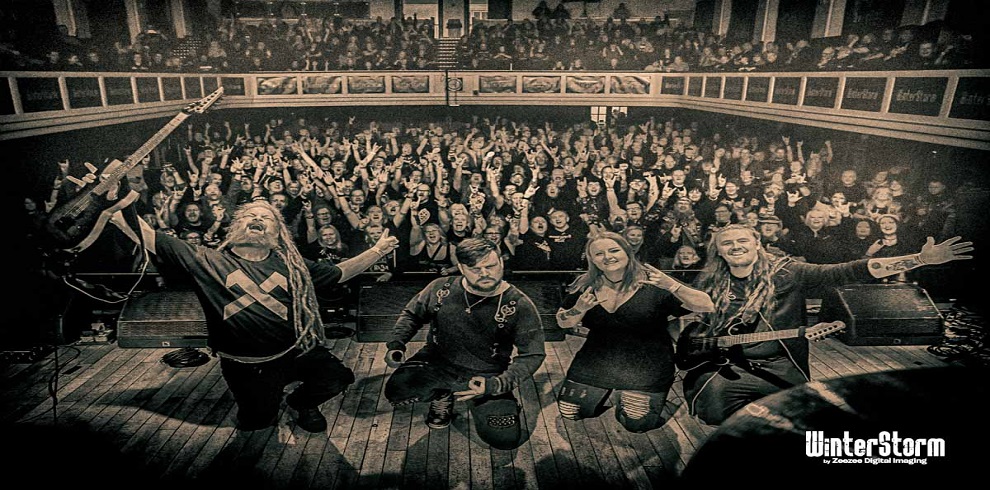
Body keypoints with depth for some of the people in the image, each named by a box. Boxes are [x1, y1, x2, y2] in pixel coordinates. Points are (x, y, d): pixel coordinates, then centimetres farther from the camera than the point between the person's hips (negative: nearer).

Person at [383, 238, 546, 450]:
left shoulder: (519, 305, -15)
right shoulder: (440, 288, -7)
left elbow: (532, 355, -11)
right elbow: (411, 314, 10)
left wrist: (496, 385, -23)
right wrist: (396, 344, -7)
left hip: (487, 375, -1)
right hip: (437, 363, 2)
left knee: (506, 439, -19)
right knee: (395, 391, -25)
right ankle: (442, 396, 10)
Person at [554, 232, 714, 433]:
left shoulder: (652, 283, -16)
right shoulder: (585, 286, -3)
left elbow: (707, 306, -20)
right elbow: (563, 323, 4)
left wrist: (671, 285, -37)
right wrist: (579, 309, -18)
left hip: (646, 364, -3)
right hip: (596, 360, 4)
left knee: (637, 423, -11)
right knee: (570, 412, 3)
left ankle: (622, 395, 23)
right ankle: (607, 392, 31)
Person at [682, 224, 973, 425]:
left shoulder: (785, 272, -2)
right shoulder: (710, 283, 2)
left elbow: (846, 272, -9)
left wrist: (922, 259, -14)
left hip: (779, 365, 0)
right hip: (727, 363, 0)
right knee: (712, 395, -29)